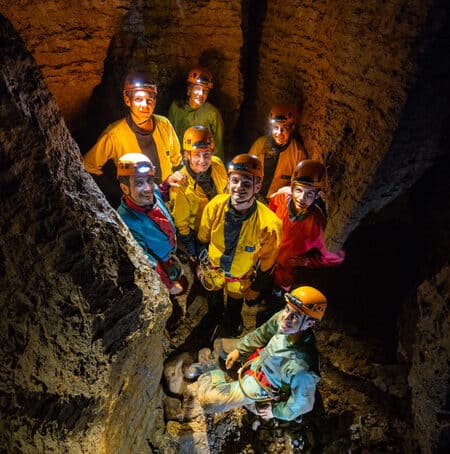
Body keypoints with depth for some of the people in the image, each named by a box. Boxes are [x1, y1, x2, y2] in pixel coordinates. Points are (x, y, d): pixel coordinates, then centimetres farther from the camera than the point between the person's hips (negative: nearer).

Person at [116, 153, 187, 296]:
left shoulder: (154, 192, -22)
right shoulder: (127, 221, -41)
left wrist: (167, 183, -14)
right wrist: (168, 284, -19)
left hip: (171, 257, 7)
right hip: (159, 272, -7)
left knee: (183, 285, 33)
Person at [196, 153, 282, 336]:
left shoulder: (269, 224, -36)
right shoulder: (215, 206, -29)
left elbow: (266, 264, -17)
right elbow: (202, 240, -8)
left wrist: (255, 289, -5)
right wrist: (202, 265, 4)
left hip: (241, 280, -2)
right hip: (213, 272, 2)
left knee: (235, 305, 30)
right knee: (214, 300, 33)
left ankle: (231, 327, 65)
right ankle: (214, 318, 68)